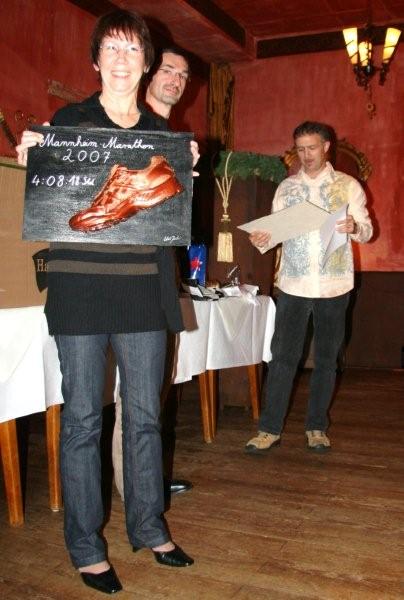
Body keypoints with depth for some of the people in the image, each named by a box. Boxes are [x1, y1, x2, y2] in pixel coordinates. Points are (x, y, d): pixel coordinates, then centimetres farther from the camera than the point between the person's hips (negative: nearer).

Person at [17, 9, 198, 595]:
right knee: (82, 417, 3)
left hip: (144, 288, 3)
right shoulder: (67, 121, 4)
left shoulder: (161, 131, 13)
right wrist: (31, 159, -13)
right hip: (81, 285, -3)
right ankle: (86, 547, 17)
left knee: (145, 414, 10)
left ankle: (149, 528, 27)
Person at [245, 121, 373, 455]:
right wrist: (262, 240, -17)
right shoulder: (286, 188, 8)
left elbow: (366, 230, 0)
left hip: (334, 286, 0)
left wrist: (354, 227, -23)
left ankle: (317, 427, 21)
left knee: (326, 359, 8)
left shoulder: (348, 185, 3)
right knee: (283, 357, -1)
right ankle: (271, 428, 8)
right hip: (294, 285, 1)